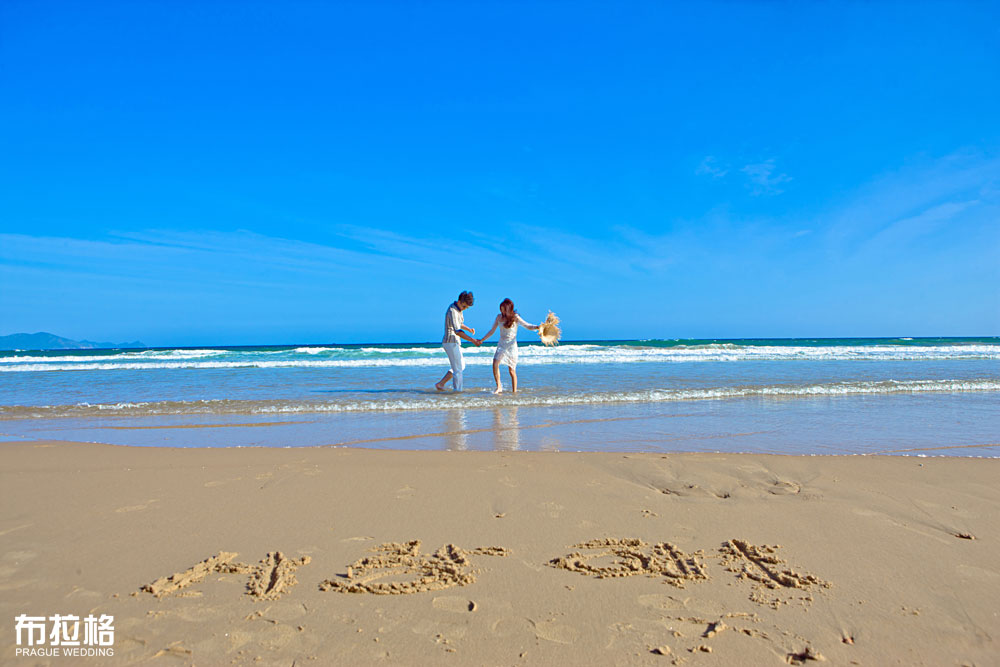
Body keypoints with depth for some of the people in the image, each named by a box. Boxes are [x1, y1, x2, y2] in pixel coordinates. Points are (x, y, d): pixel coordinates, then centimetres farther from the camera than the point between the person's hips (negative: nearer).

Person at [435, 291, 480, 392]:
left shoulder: (458, 309, 10)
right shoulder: (452, 311, -20)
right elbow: (457, 331, -29)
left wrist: (469, 329, 10)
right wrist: (472, 340, -31)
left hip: (454, 343, 10)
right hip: (451, 343, -10)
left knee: (461, 365, 16)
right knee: (458, 369, -6)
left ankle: (440, 384, 15)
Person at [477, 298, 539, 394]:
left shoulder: (515, 318, -4)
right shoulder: (499, 317, 6)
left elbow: (528, 326, -5)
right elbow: (492, 331, 16)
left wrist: (538, 327, -23)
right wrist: (481, 340, 18)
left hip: (511, 345, -3)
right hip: (501, 344, 3)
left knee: (512, 370, -2)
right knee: (495, 363, -17)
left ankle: (514, 391, 8)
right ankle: (498, 387, -5)